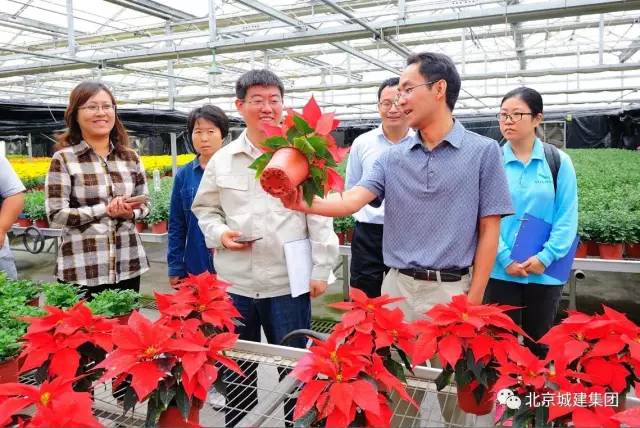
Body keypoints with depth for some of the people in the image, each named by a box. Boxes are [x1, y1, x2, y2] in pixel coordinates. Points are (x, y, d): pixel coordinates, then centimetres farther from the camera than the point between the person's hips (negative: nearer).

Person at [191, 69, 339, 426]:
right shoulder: (222, 160, 5)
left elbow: (319, 216, -2)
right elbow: (204, 208, 14)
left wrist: (321, 269, -5)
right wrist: (220, 233, -6)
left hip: (289, 284, -2)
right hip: (235, 283, 3)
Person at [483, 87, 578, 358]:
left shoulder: (559, 162, 0)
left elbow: (567, 217, -1)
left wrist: (546, 257, -11)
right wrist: (505, 258, -11)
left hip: (545, 272, 1)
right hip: (501, 270, 0)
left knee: (538, 343, 15)